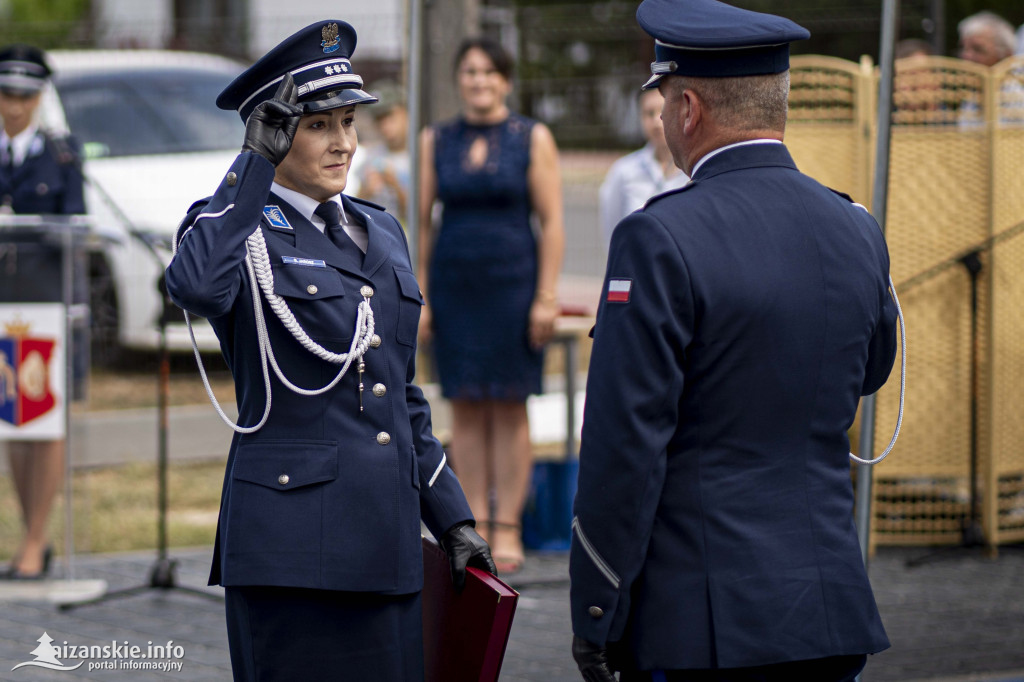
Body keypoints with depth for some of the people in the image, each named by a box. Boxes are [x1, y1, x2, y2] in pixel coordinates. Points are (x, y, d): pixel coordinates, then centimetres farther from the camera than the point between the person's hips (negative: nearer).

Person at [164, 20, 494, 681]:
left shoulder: (381, 232, 17)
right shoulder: (240, 230, -4)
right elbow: (195, 285, -30)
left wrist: (452, 518, 16)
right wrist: (258, 160, -23)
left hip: (387, 540, 7)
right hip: (292, 542, -7)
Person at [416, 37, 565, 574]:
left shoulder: (533, 139, 1)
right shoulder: (436, 142, 8)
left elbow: (552, 222, -1)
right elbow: (423, 221, 9)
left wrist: (546, 297, -8)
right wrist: (420, 297, 3)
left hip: (513, 282, -2)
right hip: (454, 284, 2)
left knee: (509, 408, 0)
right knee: (465, 408, 2)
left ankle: (508, 529, 4)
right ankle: (476, 525, 6)